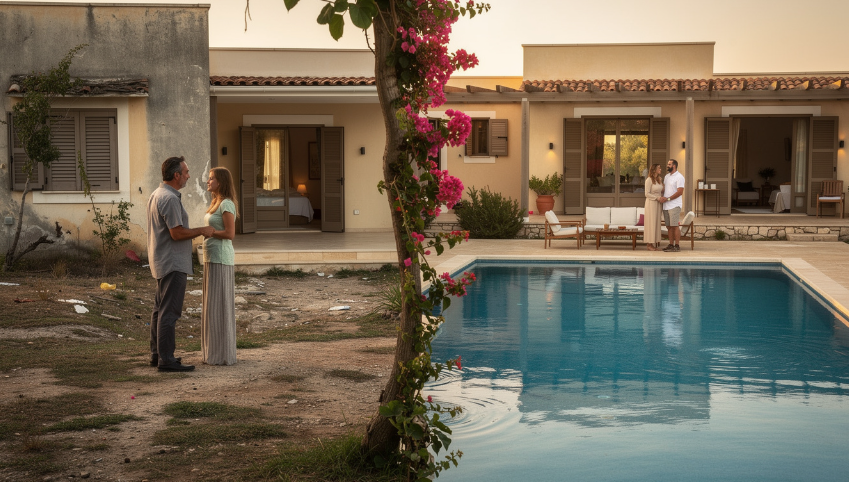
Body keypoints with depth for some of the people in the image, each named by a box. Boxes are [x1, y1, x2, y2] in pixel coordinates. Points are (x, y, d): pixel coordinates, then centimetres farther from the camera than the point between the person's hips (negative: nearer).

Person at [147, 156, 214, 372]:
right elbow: (177, 233, -22)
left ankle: (157, 354, 21)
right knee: (169, 312, -9)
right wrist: (202, 231, -10)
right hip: (173, 264, -11)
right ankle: (166, 359, -9)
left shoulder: (156, 195, 15)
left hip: (162, 263, 11)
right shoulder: (170, 198, -18)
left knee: (160, 309, 14)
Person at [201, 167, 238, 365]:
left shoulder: (226, 204, -13)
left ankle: (223, 355, 2)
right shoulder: (216, 203, 15)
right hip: (212, 258, 10)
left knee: (219, 305, -4)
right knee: (214, 305, 13)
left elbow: (230, 233, -19)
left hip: (220, 259, -10)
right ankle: (215, 352, 19)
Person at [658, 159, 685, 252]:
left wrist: (668, 198, -17)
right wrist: (661, 197, 1)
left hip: (674, 205, -8)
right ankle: (671, 244, 11)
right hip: (666, 206, 8)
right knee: (669, 226, 8)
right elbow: (664, 188, 23)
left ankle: (677, 246, -6)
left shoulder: (679, 177, -8)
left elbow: (680, 192, -15)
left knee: (675, 226, -8)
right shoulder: (667, 177, 17)